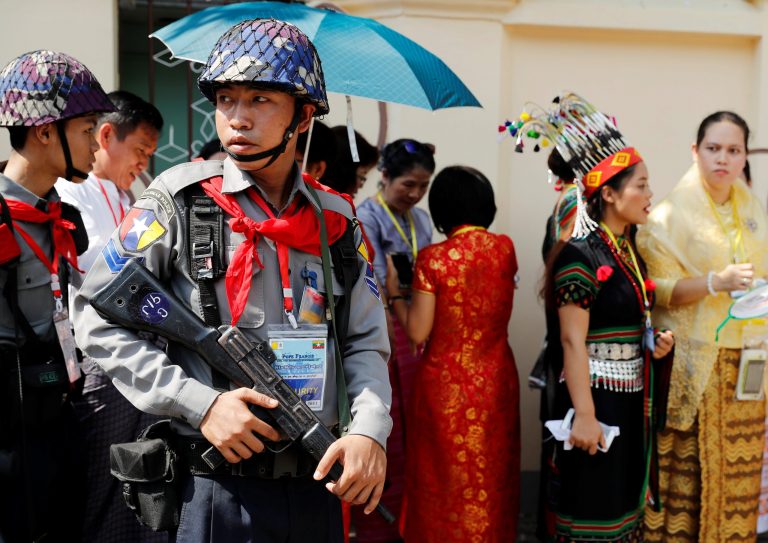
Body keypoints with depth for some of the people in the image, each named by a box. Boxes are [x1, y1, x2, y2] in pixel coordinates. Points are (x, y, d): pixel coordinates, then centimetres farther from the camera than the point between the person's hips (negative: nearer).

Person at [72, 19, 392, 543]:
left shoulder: (337, 221, 5)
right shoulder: (179, 201, -7)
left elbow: (366, 342, 7)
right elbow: (98, 318, -8)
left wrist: (369, 428, -11)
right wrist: (200, 404, -15)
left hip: (318, 486, 4)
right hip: (214, 491, -4)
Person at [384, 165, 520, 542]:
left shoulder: (433, 258, -15)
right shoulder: (505, 248, -2)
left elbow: (418, 332, -13)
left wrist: (394, 292, 3)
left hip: (448, 384, -4)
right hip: (496, 379, 4)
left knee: (447, 476, 11)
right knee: (491, 472, 18)